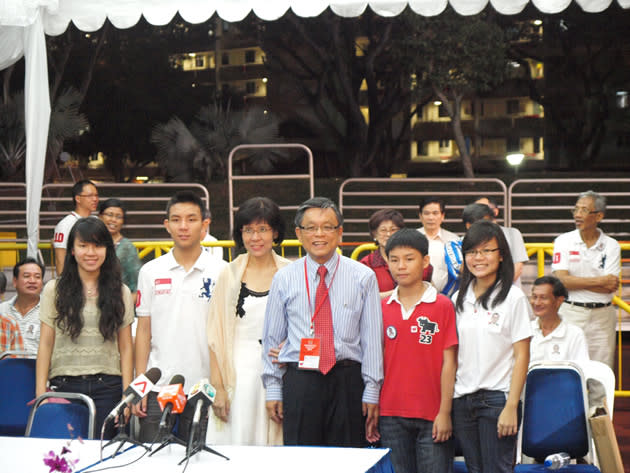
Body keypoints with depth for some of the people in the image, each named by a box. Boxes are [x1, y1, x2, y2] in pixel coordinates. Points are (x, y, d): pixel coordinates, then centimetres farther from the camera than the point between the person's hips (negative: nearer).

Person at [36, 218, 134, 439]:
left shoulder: (120, 293, 8)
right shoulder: (54, 290, 6)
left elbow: (126, 348, 8)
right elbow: (46, 344, 5)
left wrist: (127, 395, 1)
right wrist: (40, 393, 0)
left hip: (107, 388, 0)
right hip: (64, 386, 0)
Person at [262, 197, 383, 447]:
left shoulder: (363, 277, 4)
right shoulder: (284, 279, 6)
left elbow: (372, 338, 3)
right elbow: (272, 337, 10)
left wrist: (372, 392, 0)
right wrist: (273, 390, 6)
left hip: (347, 381, 0)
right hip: (299, 381, 0)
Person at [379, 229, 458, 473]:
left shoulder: (442, 306, -3)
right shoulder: (383, 308, 7)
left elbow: (449, 363, -3)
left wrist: (445, 412, -7)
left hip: (431, 416, -3)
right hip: (391, 416, 3)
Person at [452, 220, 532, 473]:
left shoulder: (513, 298, -5)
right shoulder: (458, 299, 10)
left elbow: (521, 357, -7)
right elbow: (453, 355, 13)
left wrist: (511, 407, -13)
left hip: (497, 398, -5)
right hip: (462, 400, 5)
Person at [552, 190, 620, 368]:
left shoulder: (611, 246, 4)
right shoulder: (563, 241, 3)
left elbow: (611, 287, -6)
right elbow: (562, 280, -8)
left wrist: (576, 281, -9)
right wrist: (600, 281, -8)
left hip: (602, 315, 1)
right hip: (570, 314, -1)